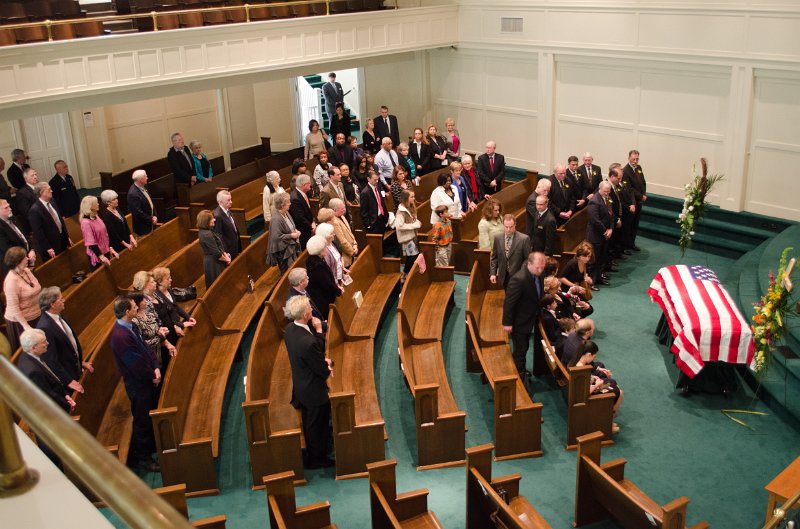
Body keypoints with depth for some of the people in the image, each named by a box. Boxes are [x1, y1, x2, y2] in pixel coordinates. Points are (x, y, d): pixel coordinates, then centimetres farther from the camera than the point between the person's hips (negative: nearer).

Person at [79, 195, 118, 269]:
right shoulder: (86, 223, -20)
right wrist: (101, 256, -22)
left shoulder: (96, 217, 3)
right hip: (96, 256, -7)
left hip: (106, 252, 7)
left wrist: (110, 248, 5)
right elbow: (91, 243, -21)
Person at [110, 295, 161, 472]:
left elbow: (145, 347, 6)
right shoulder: (120, 335, -29)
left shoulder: (131, 326, 0)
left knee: (151, 415, 24)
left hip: (147, 379, 9)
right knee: (142, 421, 6)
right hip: (137, 384, -9)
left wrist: (155, 368, -5)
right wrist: (152, 376, -11)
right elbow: (135, 363, -25)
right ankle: (142, 458, 23)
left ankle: (151, 447, 43)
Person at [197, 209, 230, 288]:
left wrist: (225, 254, -1)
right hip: (214, 265, -10)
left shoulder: (204, 232, 5)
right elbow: (216, 253, -22)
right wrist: (226, 259, -6)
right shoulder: (207, 235, -25)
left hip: (211, 263, 10)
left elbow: (218, 246, 12)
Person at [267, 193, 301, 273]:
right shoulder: (276, 219, -25)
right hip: (283, 251, -9)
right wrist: (291, 235, -20)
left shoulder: (286, 213, 3)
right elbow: (277, 236, -26)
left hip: (292, 247, 9)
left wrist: (295, 231, -1)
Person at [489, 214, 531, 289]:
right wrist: (492, 273, 2)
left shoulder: (524, 239, -11)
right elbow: (494, 257, 8)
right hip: (504, 277, 3)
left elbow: (528, 258, -6)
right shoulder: (497, 238, 1)